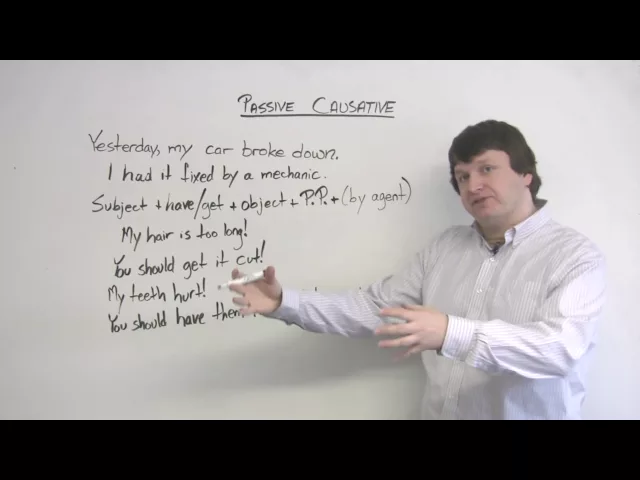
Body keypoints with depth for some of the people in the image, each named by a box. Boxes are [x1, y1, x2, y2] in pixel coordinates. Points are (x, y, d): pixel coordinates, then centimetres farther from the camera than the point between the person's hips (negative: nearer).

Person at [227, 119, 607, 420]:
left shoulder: (575, 255, -10)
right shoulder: (445, 247, 4)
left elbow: (560, 346, -25)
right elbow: (371, 307, 3)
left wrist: (452, 334, -37)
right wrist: (285, 303, -8)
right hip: (440, 413, 4)